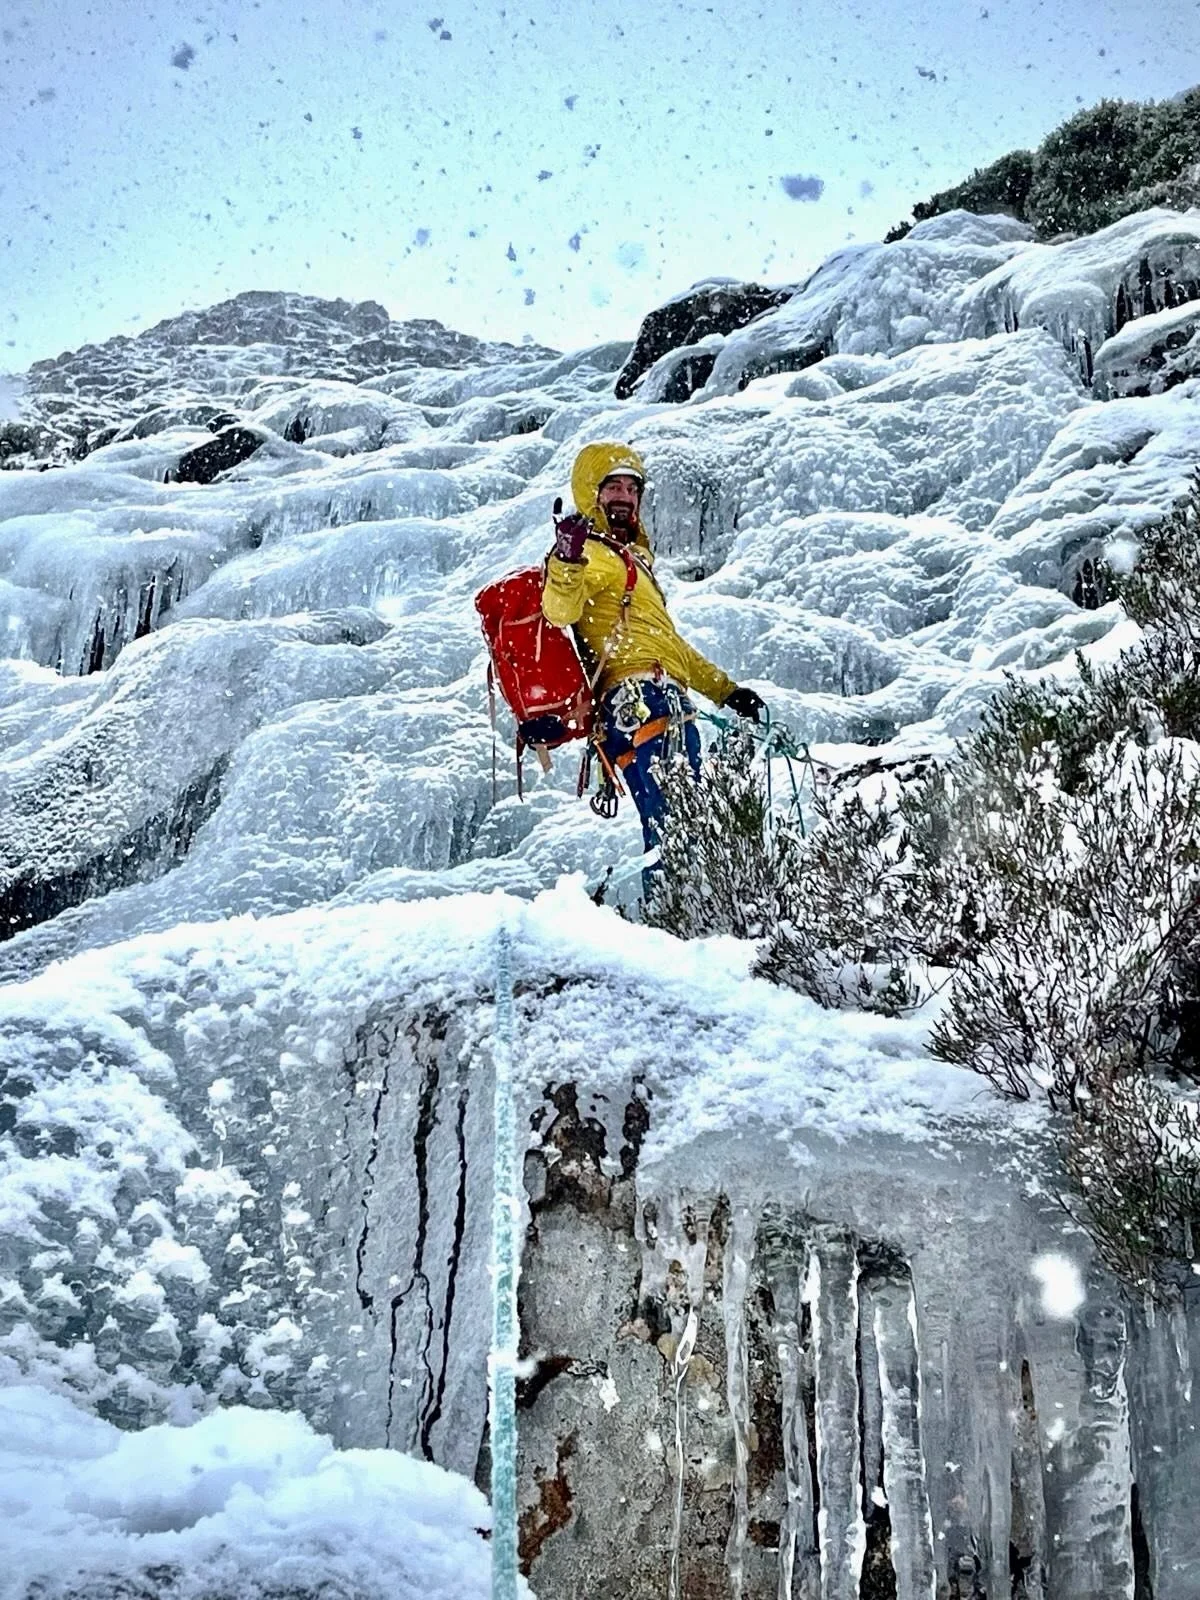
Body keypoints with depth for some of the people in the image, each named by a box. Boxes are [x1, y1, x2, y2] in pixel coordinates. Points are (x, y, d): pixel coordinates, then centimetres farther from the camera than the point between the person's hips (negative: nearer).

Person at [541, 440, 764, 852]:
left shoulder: (632, 556, 32)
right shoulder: (590, 553, 2)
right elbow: (560, 612, -18)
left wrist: (723, 689, 34)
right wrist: (566, 563, -37)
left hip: (669, 700, 10)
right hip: (640, 698, -10)